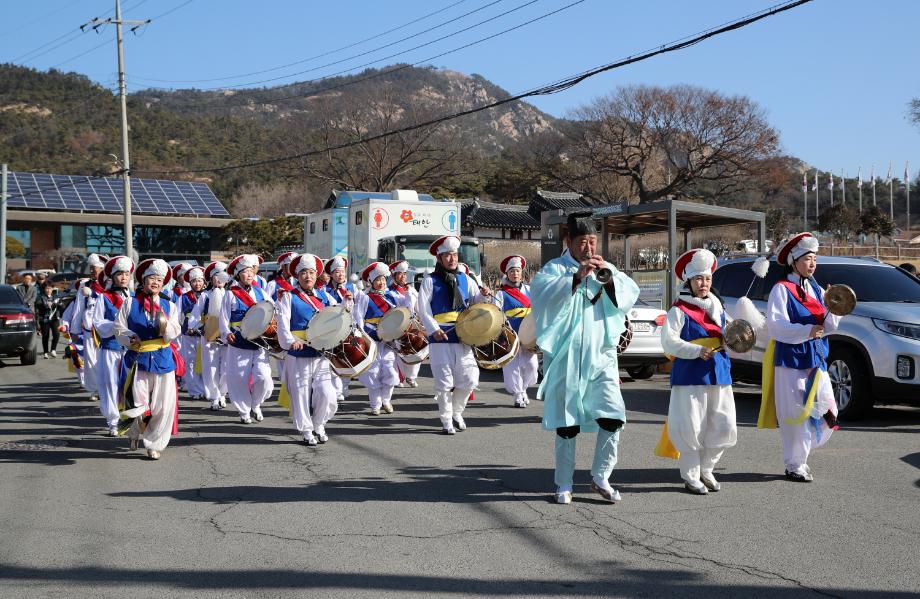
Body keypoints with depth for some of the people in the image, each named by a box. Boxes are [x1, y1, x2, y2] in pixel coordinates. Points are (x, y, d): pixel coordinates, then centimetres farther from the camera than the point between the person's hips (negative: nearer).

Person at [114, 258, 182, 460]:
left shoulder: (169, 306, 7)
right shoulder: (130, 304, 3)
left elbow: (173, 334, -2)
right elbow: (119, 329, 3)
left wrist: (165, 324, -21)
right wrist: (131, 338, -15)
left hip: (163, 360, 2)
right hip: (137, 359, -2)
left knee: (162, 405, 1)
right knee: (137, 405, -3)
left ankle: (154, 444, 16)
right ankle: (135, 434, 28)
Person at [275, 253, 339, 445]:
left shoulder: (324, 297, 15)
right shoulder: (289, 297, 2)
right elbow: (283, 322, -10)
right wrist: (290, 341, -26)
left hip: (322, 354, 3)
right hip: (298, 355, -3)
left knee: (326, 394, -5)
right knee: (301, 394, -1)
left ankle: (319, 425, 19)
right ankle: (306, 431, 15)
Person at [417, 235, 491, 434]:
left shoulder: (465, 279, 14)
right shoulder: (430, 281, 2)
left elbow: (475, 301, 15)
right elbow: (423, 308, -4)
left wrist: (483, 296, -7)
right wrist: (433, 329, -16)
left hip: (462, 336, 4)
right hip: (440, 337, -4)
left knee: (469, 379, 2)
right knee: (444, 381, -2)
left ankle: (456, 411, 24)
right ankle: (446, 420, 11)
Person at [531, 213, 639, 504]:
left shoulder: (606, 269, 11)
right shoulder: (555, 269, -2)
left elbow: (631, 294, -2)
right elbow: (544, 294, -21)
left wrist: (609, 278, -18)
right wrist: (577, 277, -31)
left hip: (601, 356, 3)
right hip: (566, 358, -3)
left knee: (614, 417, -8)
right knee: (567, 425, 3)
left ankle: (601, 477, 9)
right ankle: (564, 485, 15)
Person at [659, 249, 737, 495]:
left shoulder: (717, 307, 16)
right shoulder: (679, 311, -5)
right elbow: (669, 342, -14)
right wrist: (697, 351, -23)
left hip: (719, 375, 6)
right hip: (690, 376, -6)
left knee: (724, 426, 5)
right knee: (691, 428, -3)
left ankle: (706, 470, 22)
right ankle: (691, 477, 10)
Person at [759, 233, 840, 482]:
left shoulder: (815, 289, 14)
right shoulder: (782, 289, -6)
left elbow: (829, 326, 10)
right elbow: (776, 325, -17)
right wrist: (806, 331, -28)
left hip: (816, 358, 7)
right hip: (791, 360, -6)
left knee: (827, 413, 4)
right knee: (795, 414, -3)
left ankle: (801, 454, 24)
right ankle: (795, 465, 9)